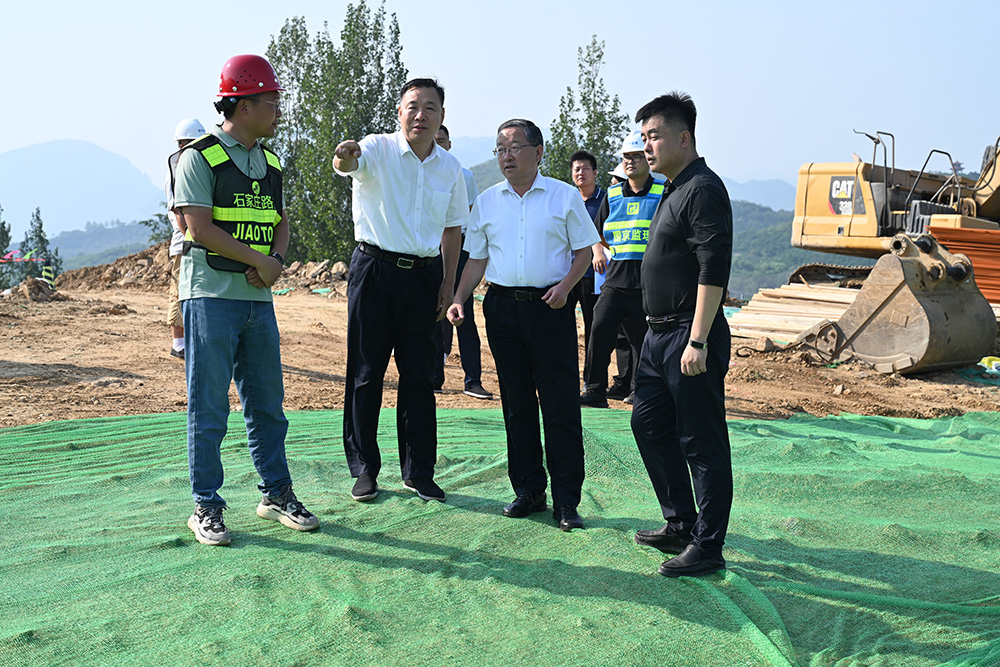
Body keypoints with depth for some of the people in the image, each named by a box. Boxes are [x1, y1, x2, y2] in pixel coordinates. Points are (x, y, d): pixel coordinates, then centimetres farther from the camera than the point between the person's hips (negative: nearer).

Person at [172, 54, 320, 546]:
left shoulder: (268, 164, 16)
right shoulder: (200, 157, -7)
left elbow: (280, 224, 17)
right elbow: (200, 228, -15)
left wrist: (274, 261, -4)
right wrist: (260, 261, -10)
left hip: (258, 298, 7)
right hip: (211, 296, -7)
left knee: (267, 403, 11)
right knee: (209, 408, -1)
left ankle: (276, 494, 23)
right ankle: (206, 507, 8)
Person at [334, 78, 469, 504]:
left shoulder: (450, 167, 7)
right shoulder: (379, 149, -5)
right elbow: (350, 164, -28)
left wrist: (448, 282, 8)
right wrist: (345, 157, -52)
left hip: (423, 275, 3)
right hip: (374, 270, -3)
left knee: (419, 376, 7)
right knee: (366, 373, 2)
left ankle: (418, 471, 17)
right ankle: (363, 469, 14)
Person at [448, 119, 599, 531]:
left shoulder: (564, 196, 3)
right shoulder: (486, 202, 12)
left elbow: (584, 250, 5)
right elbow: (477, 258, 15)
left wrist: (566, 285, -12)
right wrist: (459, 299, 2)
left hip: (551, 308, -3)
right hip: (503, 307, 4)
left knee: (561, 405, -5)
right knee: (517, 404, 8)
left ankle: (566, 500, 2)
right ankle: (528, 491, 19)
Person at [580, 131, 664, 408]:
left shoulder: (663, 193, 3)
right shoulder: (613, 194, 14)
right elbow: (598, 233, 24)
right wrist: (598, 252, 5)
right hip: (615, 279, 3)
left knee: (644, 339, 3)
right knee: (600, 331, -9)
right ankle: (595, 391, -2)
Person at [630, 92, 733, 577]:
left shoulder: (703, 189, -14)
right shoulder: (673, 190, 17)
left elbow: (714, 271, -21)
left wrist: (697, 341, -25)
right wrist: (661, 332, 20)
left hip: (689, 336, -10)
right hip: (659, 335, 11)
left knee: (702, 444, -2)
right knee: (649, 424, 17)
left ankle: (707, 547, 8)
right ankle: (680, 525, 29)